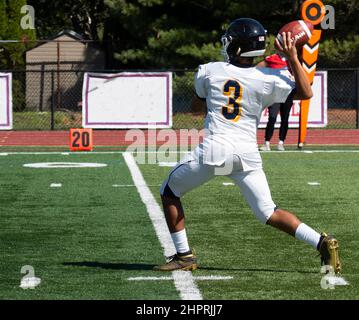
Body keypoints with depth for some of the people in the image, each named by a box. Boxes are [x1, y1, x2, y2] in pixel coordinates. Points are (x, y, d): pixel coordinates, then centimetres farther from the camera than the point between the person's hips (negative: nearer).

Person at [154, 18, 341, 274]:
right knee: (268, 213, 10)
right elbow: (306, 93, 8)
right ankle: (321, 242, -8)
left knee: (169, 192, 19)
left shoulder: (209, 71, 3)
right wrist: (292, 58, 5)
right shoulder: (267, 80, 1)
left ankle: (184, 255, 13)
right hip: (248, 154, 2)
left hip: (213, 148, -2)